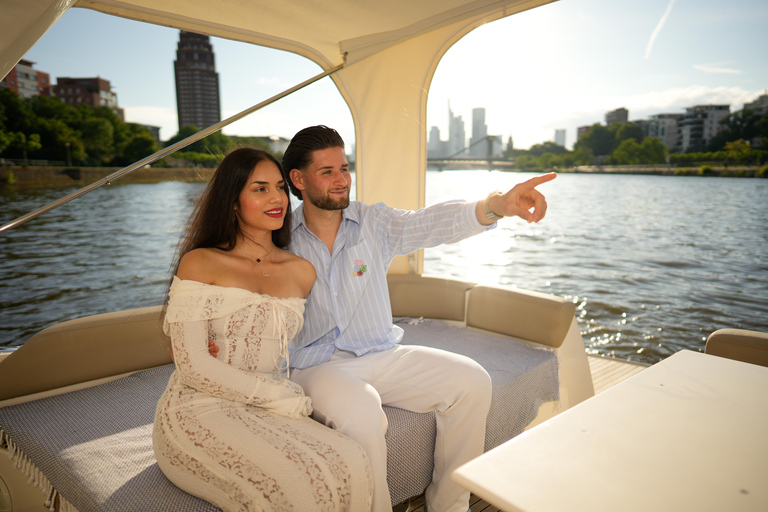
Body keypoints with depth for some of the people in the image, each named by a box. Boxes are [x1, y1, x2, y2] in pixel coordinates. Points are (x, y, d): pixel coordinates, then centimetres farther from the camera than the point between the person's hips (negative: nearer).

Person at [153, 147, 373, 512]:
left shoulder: (302, 272, 10)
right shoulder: (199, 264, -3)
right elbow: (193, 367, -9)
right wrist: (279, 395, -11)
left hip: (264, 413, 4)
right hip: (199, 412, -4)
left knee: (349, 464, -25)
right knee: (298, 482, -30)